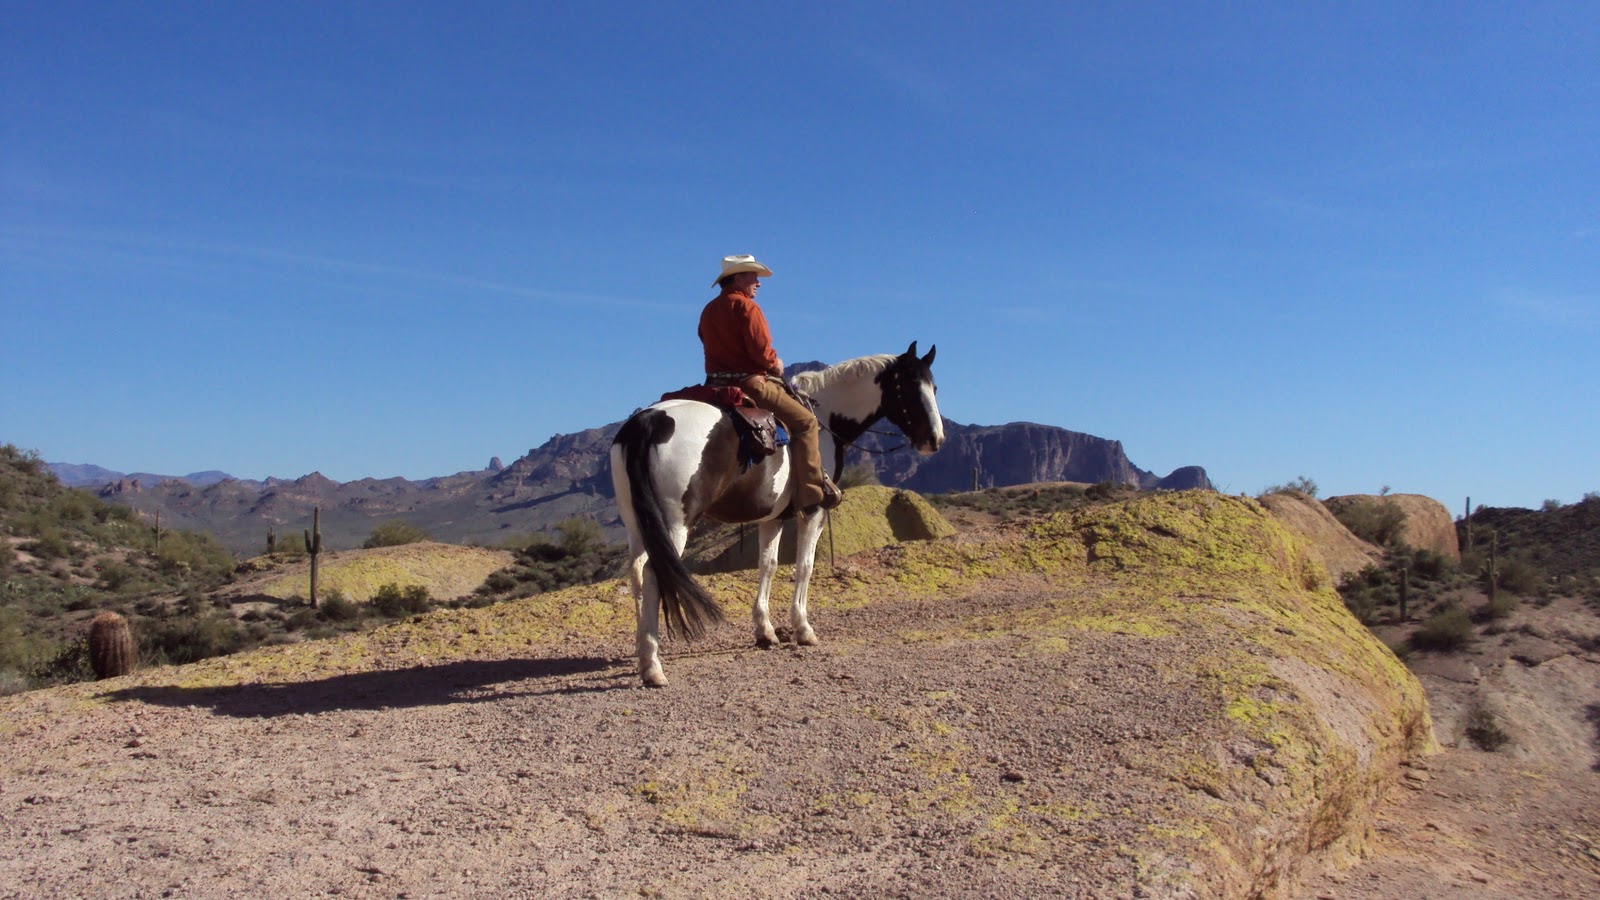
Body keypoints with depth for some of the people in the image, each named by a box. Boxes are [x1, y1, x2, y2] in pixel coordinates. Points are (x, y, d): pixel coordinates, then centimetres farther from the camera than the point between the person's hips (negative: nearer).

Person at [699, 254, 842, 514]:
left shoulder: (709, 310, 17)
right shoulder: (746, 306, -9)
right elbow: (761, 350, -19)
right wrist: (775, 364, 2)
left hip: (717, 383, 9)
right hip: (749, 383, -9)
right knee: (806, 421, -5)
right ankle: (813, 492, -13)